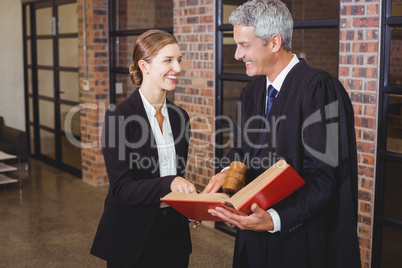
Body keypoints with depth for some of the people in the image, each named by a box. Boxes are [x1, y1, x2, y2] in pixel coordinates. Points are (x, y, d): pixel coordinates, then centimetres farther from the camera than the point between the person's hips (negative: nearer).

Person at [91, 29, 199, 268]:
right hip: (132, 239, -5)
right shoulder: (119, 117, -15)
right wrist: (170, 183, -30)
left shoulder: (179, 117, 4)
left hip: (174, 233, 5)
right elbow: (120, 189, -18)